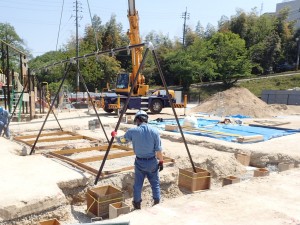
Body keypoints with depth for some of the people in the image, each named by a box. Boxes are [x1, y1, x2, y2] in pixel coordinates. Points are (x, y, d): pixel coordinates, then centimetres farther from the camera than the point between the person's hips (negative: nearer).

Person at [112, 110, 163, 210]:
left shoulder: (133, 131, -9)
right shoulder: (154, 131, -10)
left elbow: (121, 140, 7)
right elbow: (158, 150, -8)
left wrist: (114, 135, 27)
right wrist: (161, 161, 4)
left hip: (139, 162, 0)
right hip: (152, 161, 0)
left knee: (138, 184, 15)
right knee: (155, 183, 15)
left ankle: (137, 203, 28)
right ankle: (157, 202, 18)